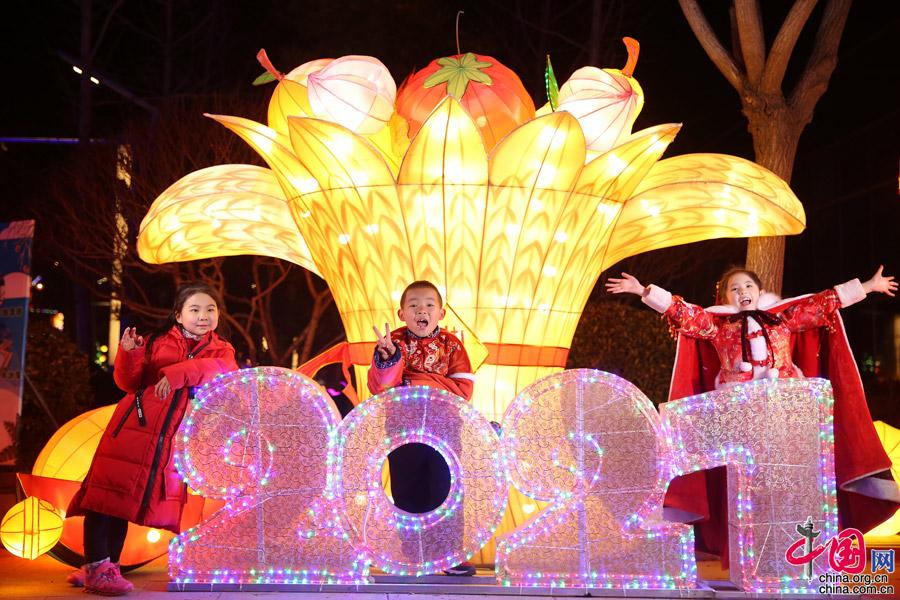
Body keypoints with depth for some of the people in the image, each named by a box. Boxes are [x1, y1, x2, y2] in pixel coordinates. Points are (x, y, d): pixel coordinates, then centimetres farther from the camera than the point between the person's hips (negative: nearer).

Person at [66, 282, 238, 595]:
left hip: (172, 436, 1)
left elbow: (218, 369, -14)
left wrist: (177, 373, -26)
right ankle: (96, 566, -6)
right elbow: (128, 382, 6)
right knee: (109, 487, -9)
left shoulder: (221, 350, 10)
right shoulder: (157, 342, 10)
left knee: (133, 496, 6)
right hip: (135, 425, 0)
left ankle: (105, 566, 13)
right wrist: (129, 354, -13)